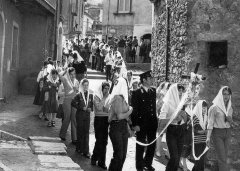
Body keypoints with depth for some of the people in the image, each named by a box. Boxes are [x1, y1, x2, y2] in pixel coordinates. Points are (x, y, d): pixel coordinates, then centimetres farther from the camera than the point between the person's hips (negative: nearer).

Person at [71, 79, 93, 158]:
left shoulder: (90, 95, 6)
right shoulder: (79, 95, -3)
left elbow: (92, 104, 14)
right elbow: (73, 103, -6)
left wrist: (91, 109, -6)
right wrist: (81, 108, -14)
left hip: (87, 115, 3)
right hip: (80, 115, -2)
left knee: (86, 133, 0)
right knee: (80, 132, 4)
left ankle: (86, 151, 1)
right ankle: (79, 148, 18)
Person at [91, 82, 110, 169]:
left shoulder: (109, 97, 8)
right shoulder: (96, 96, -3)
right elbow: (99, 107, -18)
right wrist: (104, 98, -14)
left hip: (107, 120, 4)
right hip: (99, 119, -4)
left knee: (104, 141, 6)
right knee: (99, 141, -5)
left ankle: (102, 161, 14)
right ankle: (94, 158, 16)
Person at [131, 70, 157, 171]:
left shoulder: (153, 91, 9)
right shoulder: (137, 93, -7)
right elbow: (134, 110, -10)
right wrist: (135, 124, -15)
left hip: (152, 123, 5)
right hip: (142, 123, -5)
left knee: (152, 144, 13)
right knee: (140, 146, 5)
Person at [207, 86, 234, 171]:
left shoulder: (230, 108, 9)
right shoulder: (214, 107, -9)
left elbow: (231, 124, 17)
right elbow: (210, 123, -8)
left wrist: (230, 120, -7)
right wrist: (208, 137, -14)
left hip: (227, 132, 6)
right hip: (217, 133, -6)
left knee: (224, 157, 6)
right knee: (222, 158, -8)